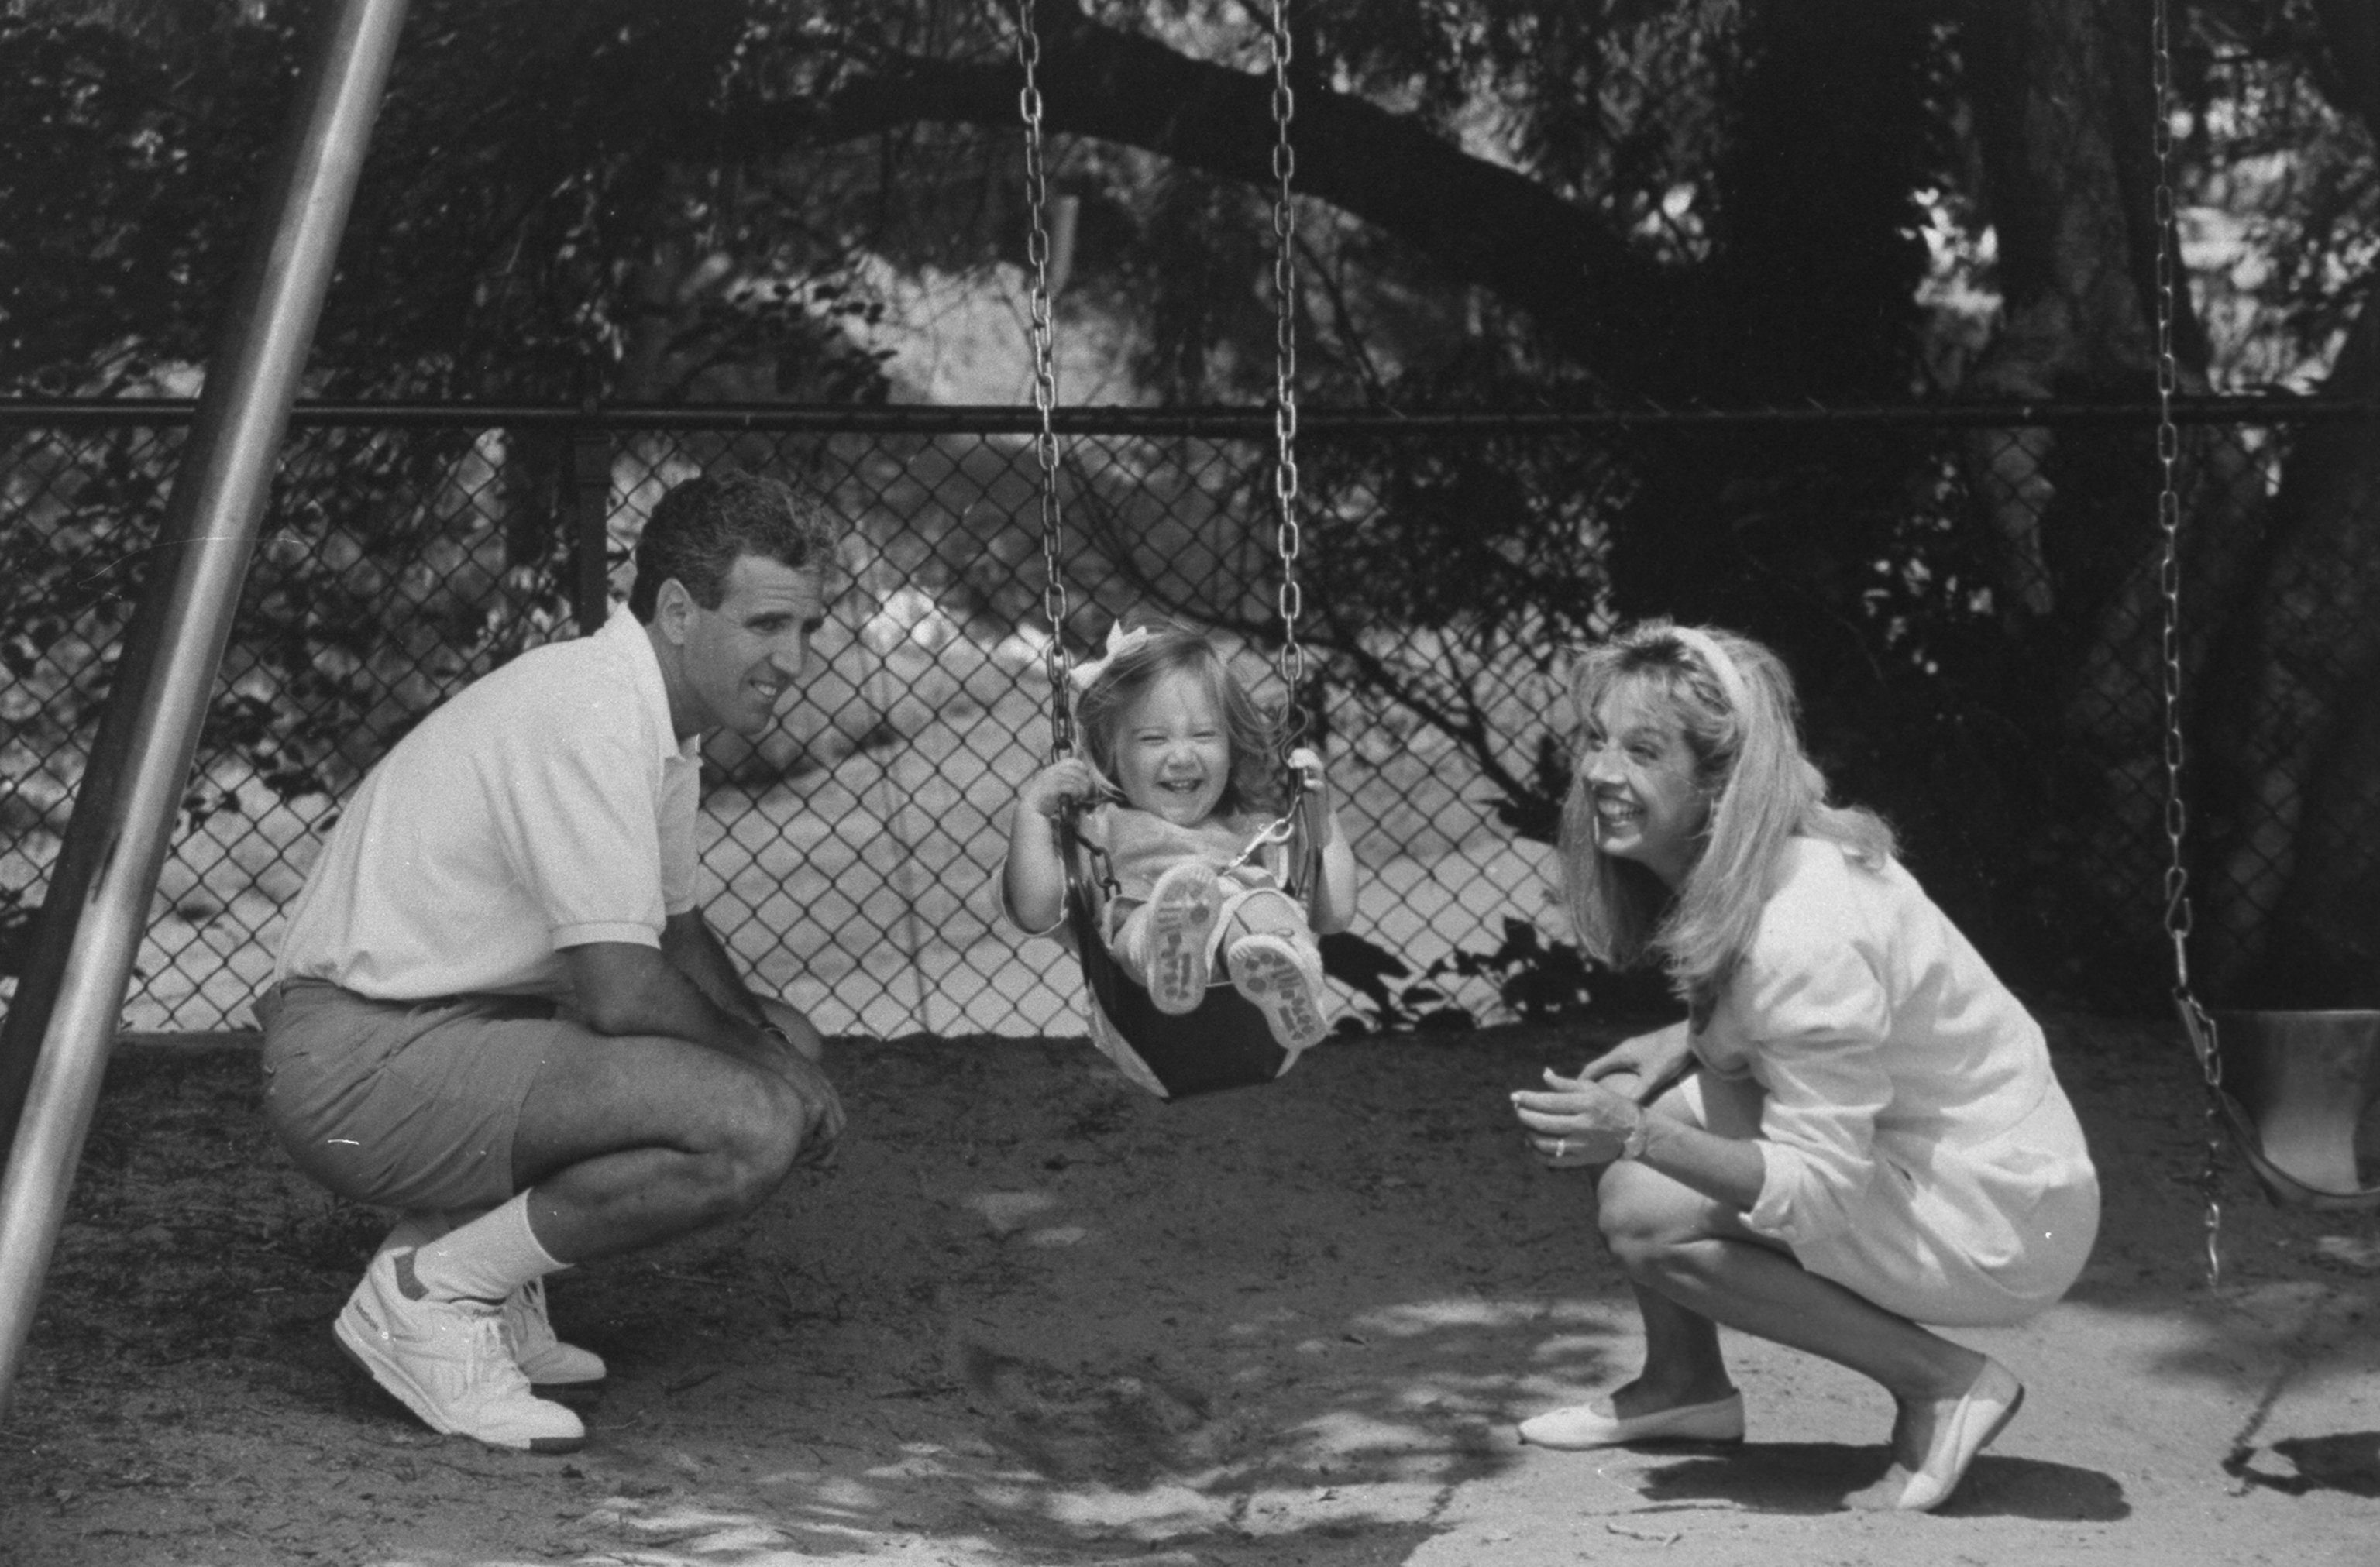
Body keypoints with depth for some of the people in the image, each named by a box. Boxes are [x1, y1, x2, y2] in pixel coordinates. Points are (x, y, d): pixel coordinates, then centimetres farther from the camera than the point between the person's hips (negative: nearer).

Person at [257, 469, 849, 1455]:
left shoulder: (663, 719, 12)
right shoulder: (593, 717, -20)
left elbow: (670, 932, 24)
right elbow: (620, 993, -23)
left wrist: (763, 1028, 5)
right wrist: (764, 1061, -6)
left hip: (461, 1023, 10)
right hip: (362, 1062, -10)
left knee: (779, 1050, 12)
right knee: (751, 1127, -24)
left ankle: (465, 1239, 11)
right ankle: (429, 1292, -9)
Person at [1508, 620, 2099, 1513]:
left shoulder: (1803, 932, -29)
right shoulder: (1731, 876, 0)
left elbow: (1818, 1193, -28)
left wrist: (1639, 1138, -35)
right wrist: (1683, 1043, 1)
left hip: (2002, 1219, -10)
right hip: (1894, 1156, 10)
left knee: (1642, 1214, -21)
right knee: (1612, 1104, 2)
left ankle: (1941, 1386, -11)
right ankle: (1686, 1383, 16)